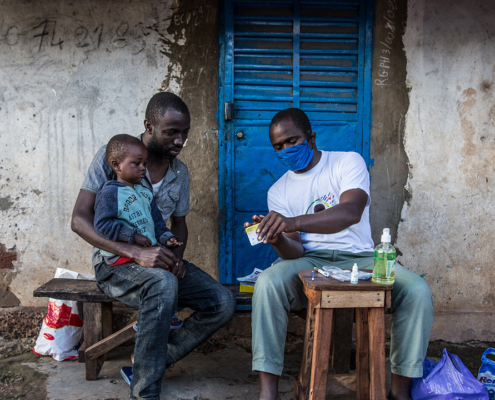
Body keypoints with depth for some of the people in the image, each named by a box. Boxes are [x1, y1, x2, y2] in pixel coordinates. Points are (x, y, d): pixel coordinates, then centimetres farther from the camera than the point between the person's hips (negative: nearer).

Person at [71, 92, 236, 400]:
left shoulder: (180, 173, 8)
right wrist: (135, 252, -30)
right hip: (115, 262, -6)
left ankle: (154, 359, -1)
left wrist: (177, 257, -5)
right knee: (163, 283, -39)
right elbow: (80, 219, -16)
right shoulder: (112, 155, -9)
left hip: (160, 260, 6)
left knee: (223, 303, -15)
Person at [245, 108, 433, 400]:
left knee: (417, 290, -27)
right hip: (310, 263, 1)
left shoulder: (348, 162, -1)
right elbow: (295, 251, -1)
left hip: (359, 258, -1)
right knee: (267, 284, -31)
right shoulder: (279, 191, 9)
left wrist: (294, 222, -38)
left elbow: (352, 211, -22)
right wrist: (278, 239, -28)